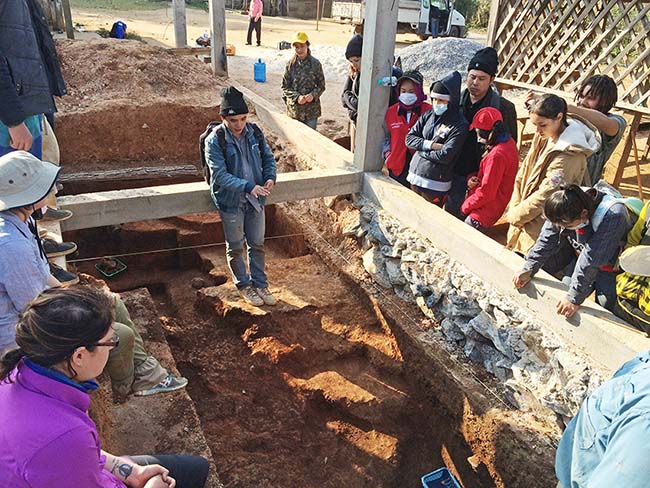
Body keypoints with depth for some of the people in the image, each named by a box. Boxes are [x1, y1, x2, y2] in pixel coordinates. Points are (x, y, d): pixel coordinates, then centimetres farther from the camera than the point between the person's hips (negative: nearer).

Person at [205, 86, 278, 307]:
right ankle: (244, 285, 32)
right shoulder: (215, 141, -18)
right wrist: (248, 187, -34)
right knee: (235, 248, 12)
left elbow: (268, 157, 8)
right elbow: (220, 175, -23)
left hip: (255, 200, 4)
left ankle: (260, 284, 32)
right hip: (231, 202, -4)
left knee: (257, 244, 15)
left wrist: (270, 177, -13)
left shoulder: (254, 132, -4)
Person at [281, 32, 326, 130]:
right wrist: (297, 97, -16)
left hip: (311, 108, -1)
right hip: (294, 108, 1)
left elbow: (321, 86, 1)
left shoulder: (315, 63, -4)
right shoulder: (290, 64, -1)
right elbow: (285, 86, 0)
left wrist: (313, 95, -19)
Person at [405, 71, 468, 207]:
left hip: (435, 185, -5)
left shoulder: (459, 125, -12)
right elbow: (409, 138, 2)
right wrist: (430, 145, -13)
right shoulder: (428, 115, 6)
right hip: (415, 177, 6)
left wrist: (421, 149, -7)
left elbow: (445, 156, -19)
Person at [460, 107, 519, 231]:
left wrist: (465, 206, -8)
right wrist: (472, 178, -2)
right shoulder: (508, 142, 5)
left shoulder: (497, 155, -26)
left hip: (487, 210, -10)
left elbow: (486, 193, -22)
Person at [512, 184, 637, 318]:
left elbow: (592, 259, -37)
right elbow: (547, 240, -10)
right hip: (580, 253, 5)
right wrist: (528, 270, -12)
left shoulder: (613, 216, -36)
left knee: (605, 302, -14)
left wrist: (575, 298, -35)